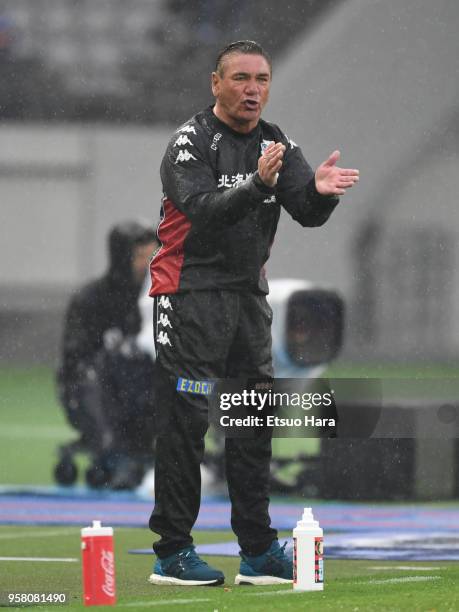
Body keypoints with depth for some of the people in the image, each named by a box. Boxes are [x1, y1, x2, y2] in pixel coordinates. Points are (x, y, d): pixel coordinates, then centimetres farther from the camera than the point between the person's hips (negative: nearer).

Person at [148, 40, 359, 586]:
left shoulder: (276, 145, 9)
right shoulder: (191, 142, -10)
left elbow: (308, 214, -3)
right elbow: (204, 212, -25)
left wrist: (320, 190, -26)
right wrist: (258, 184, -40)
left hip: (249, 295, 7)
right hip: (191, 291, -7)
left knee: (254, 421, 7)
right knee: (185, 420, -9)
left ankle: (258, 551, 12)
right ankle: (172, 551, -6)